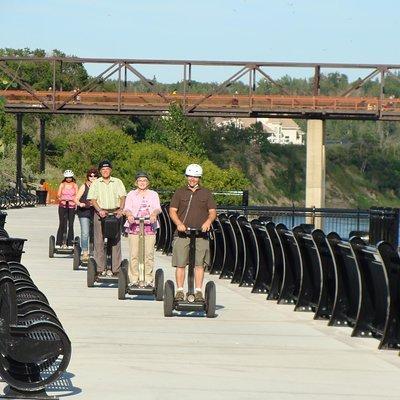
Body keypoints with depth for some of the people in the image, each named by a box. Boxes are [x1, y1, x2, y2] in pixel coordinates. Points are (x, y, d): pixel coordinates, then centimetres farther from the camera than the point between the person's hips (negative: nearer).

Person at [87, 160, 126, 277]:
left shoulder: (117, 182, 9)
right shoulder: (96, 184, 7)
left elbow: (122, 197, 6)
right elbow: (93, 199, 2)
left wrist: (121, 209, -11)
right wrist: (99, 210, -14)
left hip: (115, 213, 0)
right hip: (100, 213, 0)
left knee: (115, 242, -1)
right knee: (99, 242, -3)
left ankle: (115, 268, 0)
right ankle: (100, 268, -2)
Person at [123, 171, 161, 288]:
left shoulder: (153, 194, 16)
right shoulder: (131, 194, 14)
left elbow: (158, 208, 1)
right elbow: (127, 208, 0)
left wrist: (154, 214, -22)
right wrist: (129, 215, -23)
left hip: (149, 227, 0)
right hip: (134, 226, 0)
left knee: (148, 254, -6)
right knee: (134, 255, -6)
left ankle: (148, 280, -3)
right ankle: (134, 279, -3)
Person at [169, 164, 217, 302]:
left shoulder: (206, 193, 12)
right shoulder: (179, 193, 11)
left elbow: (213, 211, 8)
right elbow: (172, 211, 6)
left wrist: (208, 221, -14)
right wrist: (179, 223, -13)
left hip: (201, 234, 0)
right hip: (182, 233, 0)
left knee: (199, 264, -4)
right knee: (180, 264, -2)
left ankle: (198, 292, -1)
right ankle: (180, 291, 4)